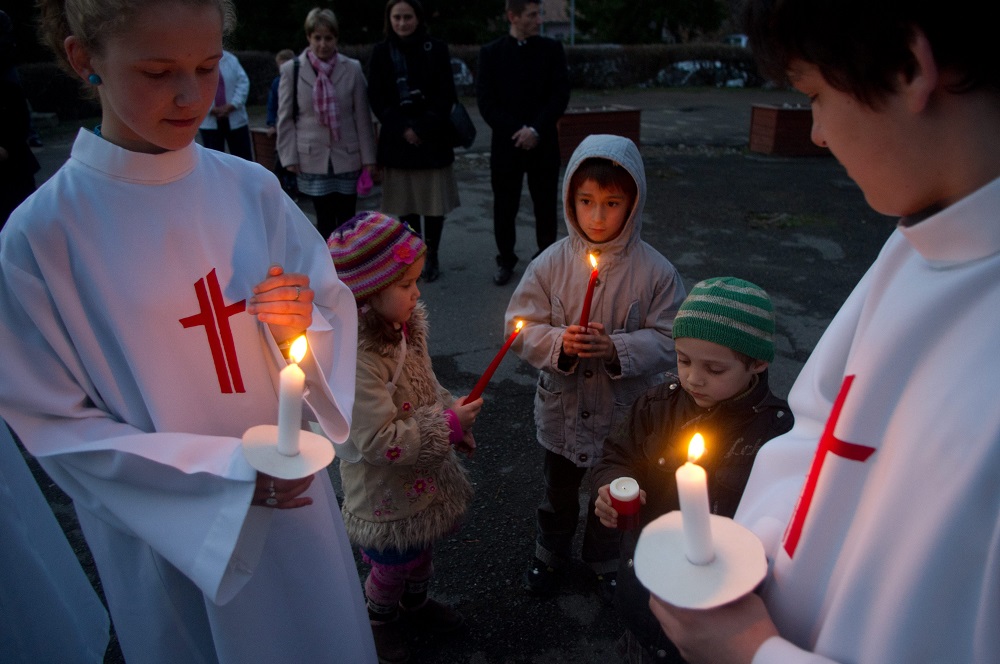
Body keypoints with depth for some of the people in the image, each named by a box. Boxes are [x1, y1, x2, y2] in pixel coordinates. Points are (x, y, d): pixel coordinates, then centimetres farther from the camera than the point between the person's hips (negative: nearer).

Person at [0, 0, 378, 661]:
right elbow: (59, 426, -11)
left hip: (290, 493, 3)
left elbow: (337, 314, 0)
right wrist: (229, 473, -20)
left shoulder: (252, 188, -8)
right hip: (169, 527, -3)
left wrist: (303, 326, -24)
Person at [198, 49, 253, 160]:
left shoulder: (231, 59, 3)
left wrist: (231, 106, -12)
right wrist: (211, 110, -15)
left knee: (244, 158, 4)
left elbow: (243, 82, -2)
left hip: (235, 119, 1)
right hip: (210, 123, -1)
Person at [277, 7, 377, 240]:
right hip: (313, 159, 0)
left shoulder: (352, 68, 0)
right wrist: (289, 157, -4)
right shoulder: (292, 69, 0)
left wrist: (368, 157, 0)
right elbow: (285, 118, 2)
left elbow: (362, 116, 1)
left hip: (347, 157, 1)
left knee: (347, 221, 5)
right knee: (325, 221, 4)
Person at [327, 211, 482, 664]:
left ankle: (415, 601, 57)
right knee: (392, 563, 17)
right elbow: (378, 441, -33)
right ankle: (378, 615, 49)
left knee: (421, 547, 29)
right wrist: (447, 425, -27)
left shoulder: (404, 325, -8)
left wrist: (454, 418, -3)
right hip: (385, 490, -7)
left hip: (424, 472, 8)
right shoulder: (354, 359, -34)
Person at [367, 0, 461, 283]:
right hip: (397, 140, 1)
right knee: (405, 203, 4)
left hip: (433, 139, -1)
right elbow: (377, 99, 1)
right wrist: (403, 129, -12)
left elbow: (446, 96, -3)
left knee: (434, 201, 1)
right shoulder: (381, 52, 5)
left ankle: (432, 256, 16)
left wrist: (422, 128, -13)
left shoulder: (437, 50, 2)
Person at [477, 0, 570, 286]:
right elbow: (486, 100, -4)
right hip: (506, 143, 0)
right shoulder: (491, 53, 1)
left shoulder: (552, 49, 4)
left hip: (543, 143, 1)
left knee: (545, 206, 5)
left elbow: (561, 94, -3)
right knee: (504, 207, 5)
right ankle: (506, 260, 21)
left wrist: (536, 130, -15)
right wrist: (515, 131, -15)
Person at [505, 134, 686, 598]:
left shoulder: (655, 271, -15)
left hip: (625, 412, -1)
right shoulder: (551, 263, -12)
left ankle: (605, 563, 51)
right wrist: (559, 342, -27)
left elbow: (668, 341, -14)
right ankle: (550, 555, 52)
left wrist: (615, 348, -29)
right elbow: (522, 326, -9)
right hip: (563, 408, 1)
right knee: (558, 493, 25)